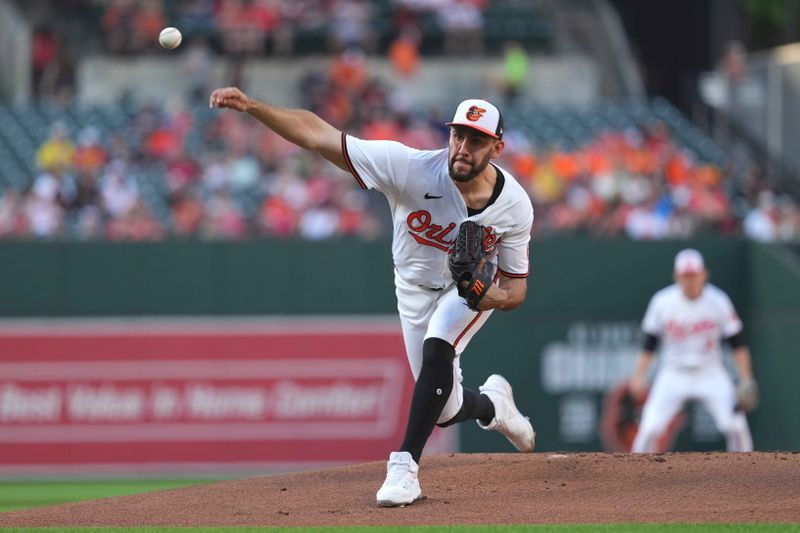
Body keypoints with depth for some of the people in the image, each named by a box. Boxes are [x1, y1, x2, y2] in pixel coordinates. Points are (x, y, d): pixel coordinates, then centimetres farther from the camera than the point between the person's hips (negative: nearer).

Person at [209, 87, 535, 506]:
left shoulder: (514, 205, -27)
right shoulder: (411, 168, -34)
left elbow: (516, 288, -15)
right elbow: (317, 134, -38)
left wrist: (498, 297, -40)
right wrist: (250, 106, -51)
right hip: (415, 289, 2)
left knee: (437, 347, -33)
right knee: (443, 410, 6)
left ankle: (405, 466, -31)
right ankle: (491, 404, 43)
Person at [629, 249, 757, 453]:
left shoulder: (718, 302, -9)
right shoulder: (662, 302, -8)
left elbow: (737, 344, -3)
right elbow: (649, 343, 0)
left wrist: (746, 380, -11)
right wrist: (639, 375, -12)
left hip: (710, 374, 0)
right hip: (673, 374, 0)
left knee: (735, 425, -16)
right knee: (650, 428, -13)